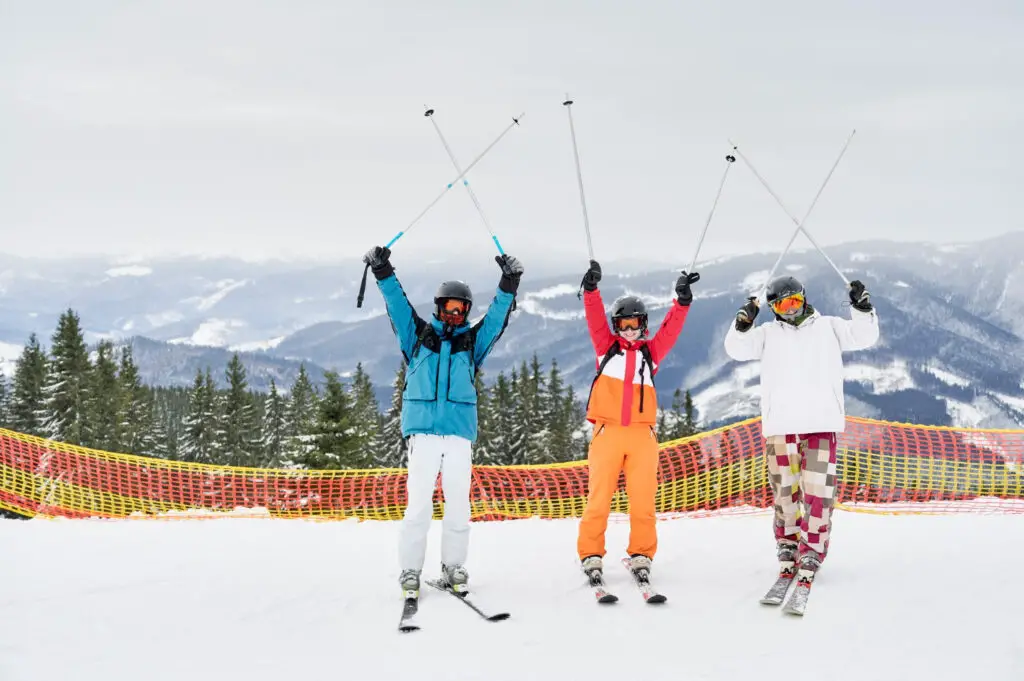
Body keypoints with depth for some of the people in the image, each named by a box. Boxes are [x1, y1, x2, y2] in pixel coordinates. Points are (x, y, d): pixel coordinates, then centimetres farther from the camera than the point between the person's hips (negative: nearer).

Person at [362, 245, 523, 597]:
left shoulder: (473, 341, 18)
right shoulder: (418, 335, 15)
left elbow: (497, 315, 9)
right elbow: (398, 305, 6)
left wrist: (508, 284, -4)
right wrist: (383, 273, -7)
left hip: (460, 429, 2)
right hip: (423, 427, -2)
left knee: (458, 499, -2)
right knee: (419, 499, -7)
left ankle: (453, 566, 8)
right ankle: (410, 570, -2)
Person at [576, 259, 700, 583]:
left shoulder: (650, 352, 17)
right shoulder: (606, 347, 15)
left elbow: (671, 328, 7)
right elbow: (595, 319, 2)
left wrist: (682, 300, -7)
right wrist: (591, 289, -12)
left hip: (642, 434, 1)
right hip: (607, 432, -1)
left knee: (643, 499, -3)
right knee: (599, 497, -4)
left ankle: (642, 555, 8)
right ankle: (591, 555, 3)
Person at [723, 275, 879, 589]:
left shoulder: (829, 327, 15)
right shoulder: (768, 333, 15)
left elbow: (864, 336, 8)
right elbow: (737, 349, 5)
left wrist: (862, 307, -7)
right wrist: (743, 322, -12)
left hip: (821, 423, -1)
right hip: (780, 425, 1)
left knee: (818, 490, -8)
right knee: (785, 490, 2)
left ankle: (811, 553, -5)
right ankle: (787, 551, 13)